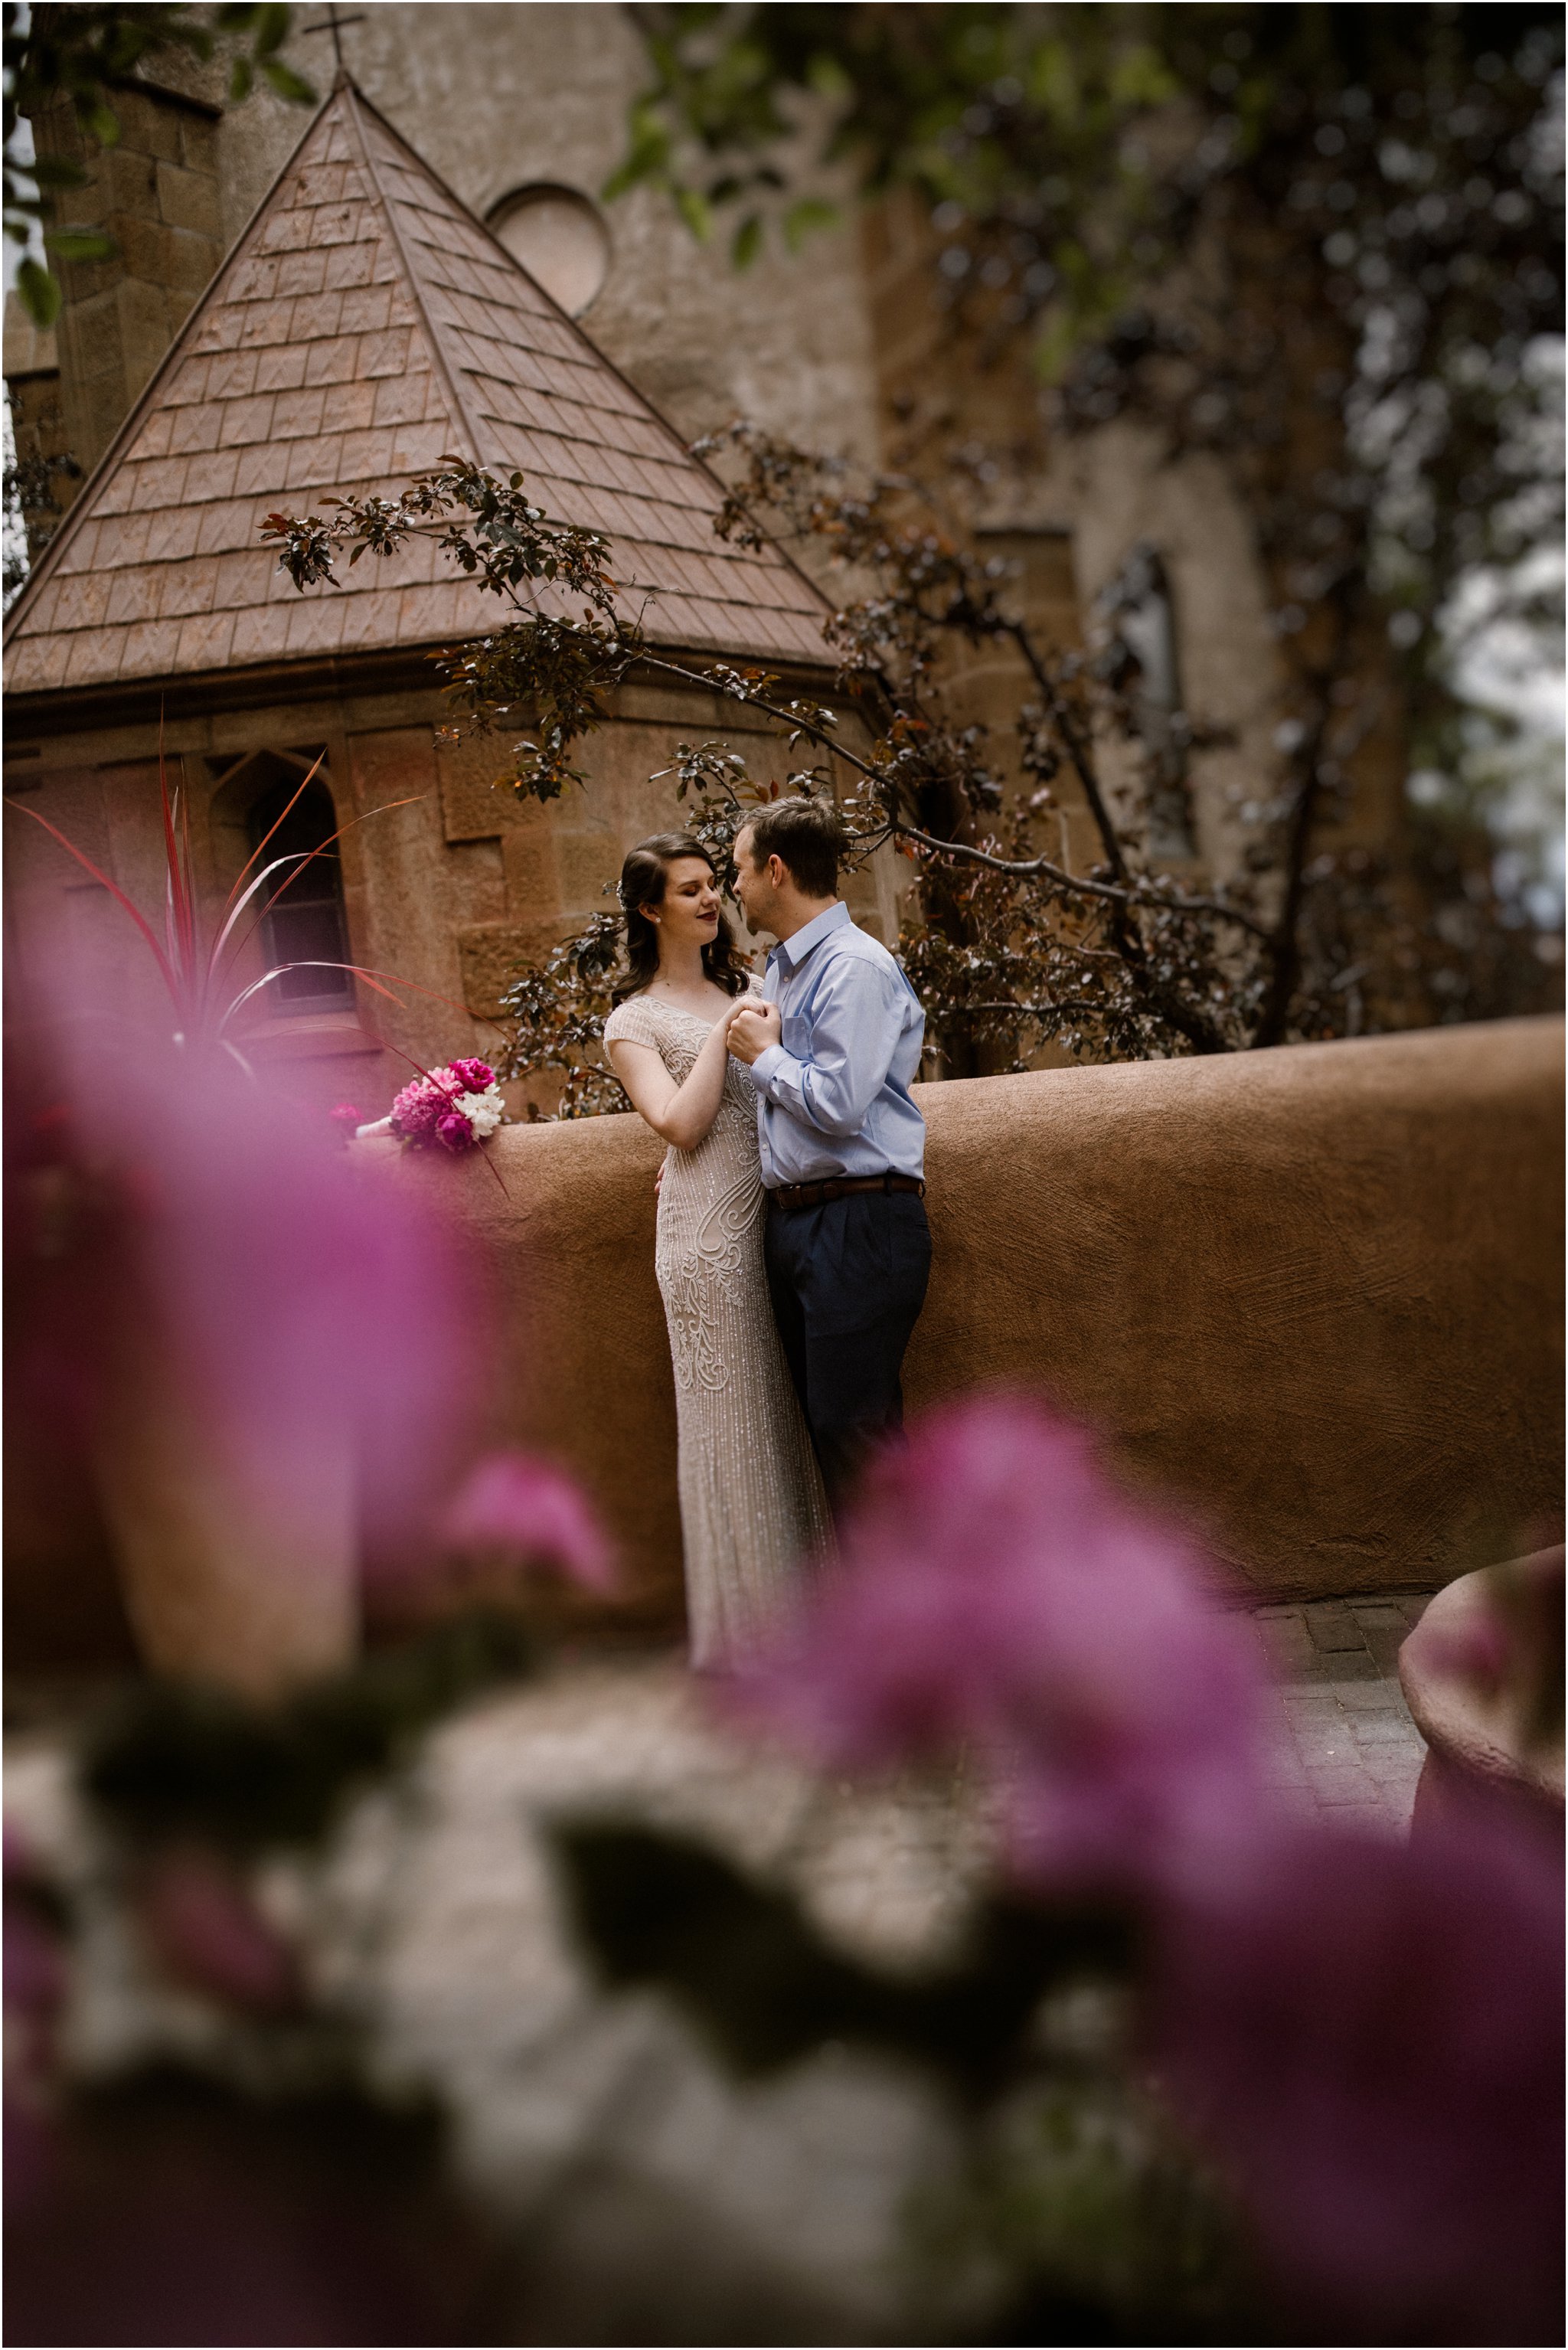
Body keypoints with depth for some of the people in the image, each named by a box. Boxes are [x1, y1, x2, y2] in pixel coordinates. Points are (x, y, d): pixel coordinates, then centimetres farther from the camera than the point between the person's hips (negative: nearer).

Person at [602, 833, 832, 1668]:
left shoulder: (747, 990, 17)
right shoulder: (636, 1021, 1)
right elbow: (682, 1123, -12)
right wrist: (724, 1033, -9)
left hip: (784, 1215, 5)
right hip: (712, 1229, -5)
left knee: (800, 1412, 7)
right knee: (734, 1419, 0)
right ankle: (752, 1620, 9)